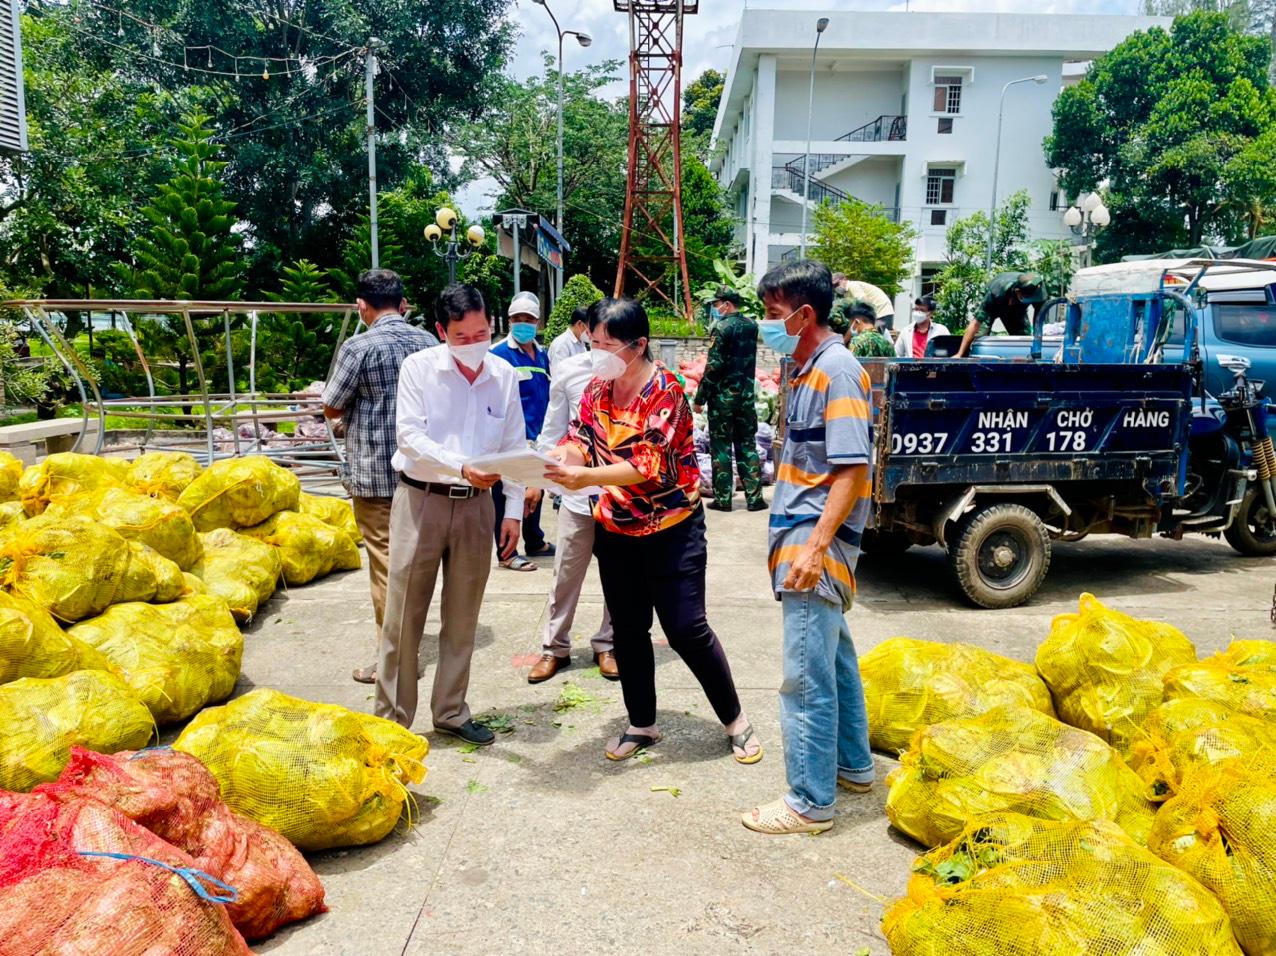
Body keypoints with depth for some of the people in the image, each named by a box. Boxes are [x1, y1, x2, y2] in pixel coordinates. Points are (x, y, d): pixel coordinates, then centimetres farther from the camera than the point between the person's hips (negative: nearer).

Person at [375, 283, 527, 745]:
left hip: (476, 504, 3)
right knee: (404, 616, 2)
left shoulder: (504, 374, 3)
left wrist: (513, 511, 4)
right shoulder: (418, 367, -6)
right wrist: (460, 467, -29)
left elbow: (515, 447, 7)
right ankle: (392, 718, 14)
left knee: (462, 616, 12)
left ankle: (451, 711, 26)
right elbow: (409, 436, -15)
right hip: (421, 500, -3)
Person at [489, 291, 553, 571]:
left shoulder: (542, 355, 11)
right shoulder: (499, 355, -11)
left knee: (534, 493, 19)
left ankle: (535, 543, 36)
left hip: (536, 441, 7)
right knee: (506, 495, 3)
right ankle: (507, 554, 13)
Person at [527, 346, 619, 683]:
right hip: (578, 490, 1)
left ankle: (607, 645, 30)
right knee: (566, 573, 9)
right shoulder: (569, 370, 0)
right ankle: (555, 647, 25)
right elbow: (554, 429, 6)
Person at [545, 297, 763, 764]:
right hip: (616, 530, 6)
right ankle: (641, 724, 29)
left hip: (672, 529, -6)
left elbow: (648, 463, -28)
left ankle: (736, 721, 17)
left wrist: (586, 477, -39)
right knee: (628, 629, 13)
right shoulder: (598, 388, 2)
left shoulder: (665, 392, -18)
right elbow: (580, 439, -4)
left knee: (687, 629, -2)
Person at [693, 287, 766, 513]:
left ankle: (722, 498, 6)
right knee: (747, 445, 10)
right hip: (747, 394, 6)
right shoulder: (751, 325, 8)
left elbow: (713, 365, -17)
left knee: (720, 447, 3)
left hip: (723, 395, -6)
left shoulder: (722, 328, -13)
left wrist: (700, 397, -11)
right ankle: (754, 497, 9)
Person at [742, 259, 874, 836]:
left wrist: (816, 545, -25)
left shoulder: (838, 370, -15)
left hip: (819, 539, -10)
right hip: (799, 532, 10)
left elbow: (853, 468, -20)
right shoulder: (806, 369, 13)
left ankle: (810, 803, 7)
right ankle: (853, 765, 35)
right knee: (834, 656, 20)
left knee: (807, 676, -4)